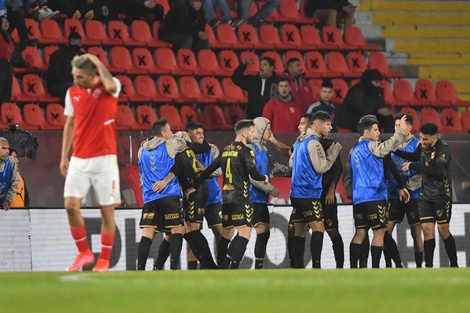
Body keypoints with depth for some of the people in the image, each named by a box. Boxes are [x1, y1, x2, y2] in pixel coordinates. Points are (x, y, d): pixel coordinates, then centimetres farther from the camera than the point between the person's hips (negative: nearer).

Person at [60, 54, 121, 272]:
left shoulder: (110, 86, -6)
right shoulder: (72, 93, 7)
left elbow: (110, 86, -33)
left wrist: (98, 63, -19)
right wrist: (64, 157, 13)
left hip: (104, 158, -4)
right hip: (79, 159, 4)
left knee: (107, 210, 0)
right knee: (71, 205, -8)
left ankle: (104, 260, 11)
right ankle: (84, 253, 8)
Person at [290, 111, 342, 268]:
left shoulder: (300, 141, 15)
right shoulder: (313, 142, -14)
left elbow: (292, 161, 25)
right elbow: (321, 167, -15)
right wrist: (333, 152, -6)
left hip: (296, 193, 9)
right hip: (310, 193, -9)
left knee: (299, 231, 7)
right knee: (318, 229, -10)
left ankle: (298, 267, 6)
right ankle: (316, 266, -18)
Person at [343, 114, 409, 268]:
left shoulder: (354, 150, 17)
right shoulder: (370, 146, -7)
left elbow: (346, 174, 20)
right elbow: (388, 146, -26)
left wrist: (350, 193, 25)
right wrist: (401, 131, -22)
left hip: (358, 198, 8)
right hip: (374, 196, -8)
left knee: (360, 233, 9)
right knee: (379, 231, -2)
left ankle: (353, 268, 4)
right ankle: (375, 269, -5)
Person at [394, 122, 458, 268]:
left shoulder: (443, 149, -19)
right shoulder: (422, 146, 0)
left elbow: (437, 171, -32)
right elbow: (415, 157, 22)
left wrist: (413, 166, -28)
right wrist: (395, 151, 10)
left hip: (442, 195, -5)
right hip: (426, 194, 5)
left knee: (443, 230, 0)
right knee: (427, 228, -1)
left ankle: (454, 264, 14)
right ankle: (428, 266, 1)